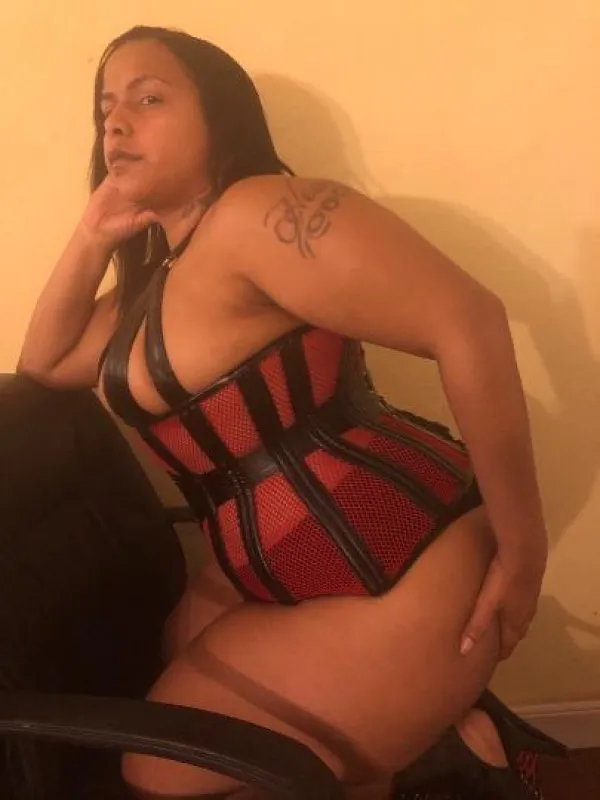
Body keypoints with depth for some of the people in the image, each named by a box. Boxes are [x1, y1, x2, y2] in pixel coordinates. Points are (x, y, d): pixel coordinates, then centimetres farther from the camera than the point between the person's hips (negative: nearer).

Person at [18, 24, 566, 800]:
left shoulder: (254, 214, -17)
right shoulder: (156, 275, 13)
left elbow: (469, 321, -26)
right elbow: (42, 365, 21)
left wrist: (521, 543, -21)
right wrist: (93, 235, 8)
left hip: (405, 578, -9)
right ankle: (430, 727, 16)